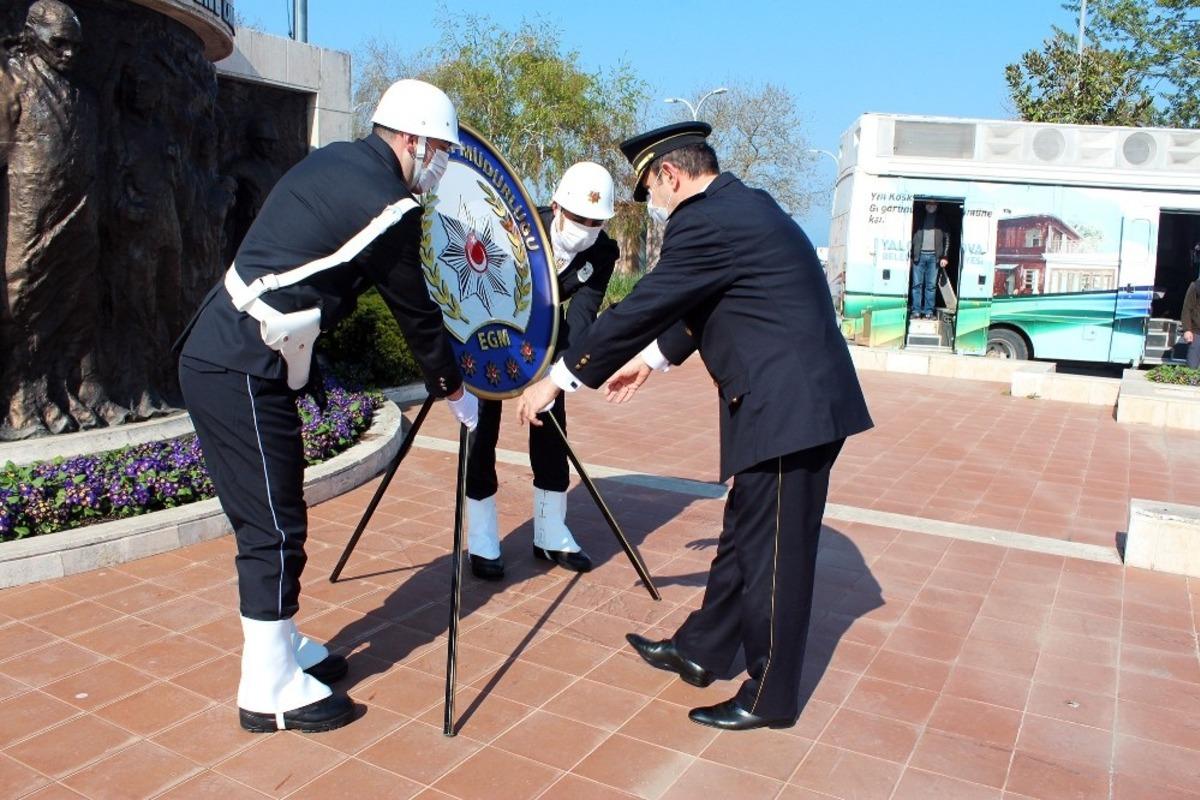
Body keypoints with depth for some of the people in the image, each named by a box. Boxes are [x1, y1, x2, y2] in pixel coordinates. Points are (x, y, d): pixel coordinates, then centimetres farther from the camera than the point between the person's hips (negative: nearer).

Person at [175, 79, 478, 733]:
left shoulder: (331, 161, 13)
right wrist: (454, 391, 10)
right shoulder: (384, 205, -13)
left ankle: (281, 647, 30)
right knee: (274, 528, -1)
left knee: (267, 520, 17)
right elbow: (416, 312, -4)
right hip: (243, 371, -9)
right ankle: (269, 689, 12)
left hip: (217, 354, 9)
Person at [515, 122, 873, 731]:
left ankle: (769, 697, 19)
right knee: (743, 536, 19)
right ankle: (700, 650, 35)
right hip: (796, 402, 10)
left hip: (789, 409, -10)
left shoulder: (705, 221, -15)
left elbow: (641, 308, -14)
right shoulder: (742, 206, 16)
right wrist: (653, 358, 35)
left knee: (774, 554, 3)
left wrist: (557, 380, -5)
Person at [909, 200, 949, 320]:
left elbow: (946, 239, 10)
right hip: (919, 255, 0)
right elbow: (911, 236, 6)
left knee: (931, 285, 1)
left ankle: (928, 311, 5)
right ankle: (916, 311, 3)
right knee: (917, 284, -1)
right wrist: (910, 255, -2)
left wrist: (944, 257, 2)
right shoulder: (919, 218, 7)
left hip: (934, 256, 0)